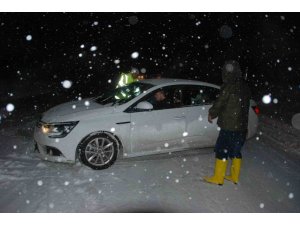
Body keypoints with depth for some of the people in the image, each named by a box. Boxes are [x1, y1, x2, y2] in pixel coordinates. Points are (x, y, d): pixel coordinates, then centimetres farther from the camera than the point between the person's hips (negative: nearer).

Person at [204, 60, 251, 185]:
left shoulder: (229, 87, -17)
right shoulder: (244, 87, 8)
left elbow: (219, 103, -13)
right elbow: (244, 105, 13)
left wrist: (211, 114, 6)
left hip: (229, 127, -8)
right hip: (242, 126, 8)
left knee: (221, 151, 3)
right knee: (236, 151, 17)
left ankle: (218, 178, 12)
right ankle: (234, 177, 27)